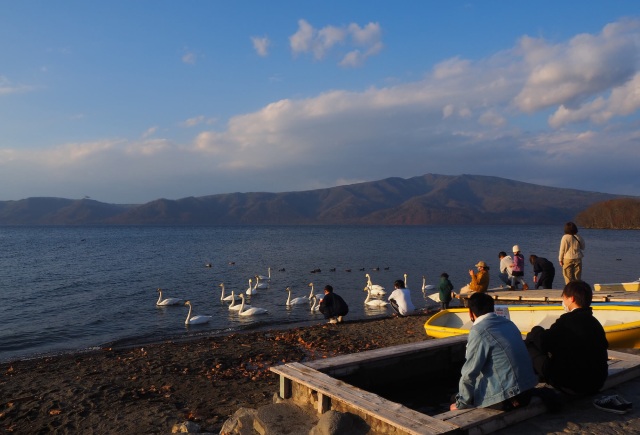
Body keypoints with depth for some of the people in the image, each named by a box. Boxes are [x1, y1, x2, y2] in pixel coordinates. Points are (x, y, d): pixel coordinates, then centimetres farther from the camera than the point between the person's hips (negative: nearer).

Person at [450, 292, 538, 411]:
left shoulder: (479, 331, -14)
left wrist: (460, 404, 0)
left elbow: (470, 373, -12)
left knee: (456, 399, 12)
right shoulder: (507, 322, 8)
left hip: (507, 399, -7)